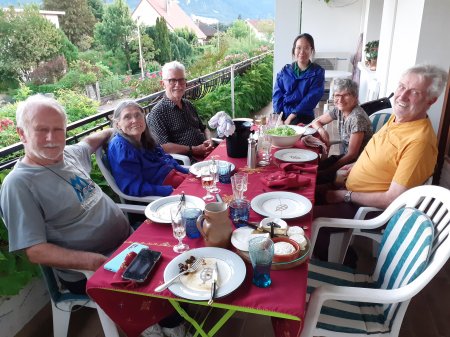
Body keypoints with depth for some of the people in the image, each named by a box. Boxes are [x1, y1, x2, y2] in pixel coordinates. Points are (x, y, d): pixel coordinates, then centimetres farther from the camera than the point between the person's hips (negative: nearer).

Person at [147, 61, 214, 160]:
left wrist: (209, 141, 7)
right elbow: (163, 147, -14)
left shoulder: (188, 104, 20)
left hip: (206, 154, 8)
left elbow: (203, 128, 29)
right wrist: (194, 149, -15)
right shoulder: (157, 112, -5)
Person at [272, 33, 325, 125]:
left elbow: (312, 97, -7)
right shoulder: (285, 71, 12)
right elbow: (277, 94, 5)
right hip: (282, 115, 3)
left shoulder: (318, 72, 3)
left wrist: (292, 116, -16)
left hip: (303, 116, -3)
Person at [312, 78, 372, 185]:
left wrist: (330, 170, -17)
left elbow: (352, 155, -21)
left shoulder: (357, 117, -23)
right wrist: (321, 130, -11)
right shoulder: (339, 110, -1)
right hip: (344, 156, 7)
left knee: (315, 176, -18)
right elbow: (316, 122, 13)